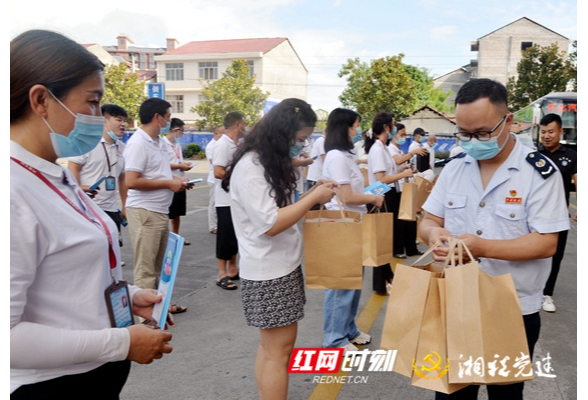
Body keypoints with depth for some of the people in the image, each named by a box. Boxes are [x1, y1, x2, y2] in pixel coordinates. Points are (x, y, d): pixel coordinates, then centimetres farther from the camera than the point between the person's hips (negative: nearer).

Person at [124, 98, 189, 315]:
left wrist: (175, 178, 7)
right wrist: (168, 184, -17)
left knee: (159, 264, 18)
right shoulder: (138, 143, -16)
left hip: (161, 211, 9)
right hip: (145, 212, -9)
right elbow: (131, 181, -23)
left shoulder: (159, 142, 12)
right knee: (145, 267, 1)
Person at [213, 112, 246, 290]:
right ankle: (222, 275, 7)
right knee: (226, 237, -3)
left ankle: (233, 269, 26)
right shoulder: (223, 144, -16)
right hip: (226, 200, -9)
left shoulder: (235, 145, 12)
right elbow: (218, 172, -25)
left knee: (236, 235, 15)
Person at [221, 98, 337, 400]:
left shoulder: (272, 162, 12)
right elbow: (270, 224, -26)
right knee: (279, 348, -2)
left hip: (283, 266, 9)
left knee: (272, 344, 13)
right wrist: (314, 197, -19)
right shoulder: (250, 167, -19)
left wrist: (313, 194, 4)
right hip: (268, 271, -9)